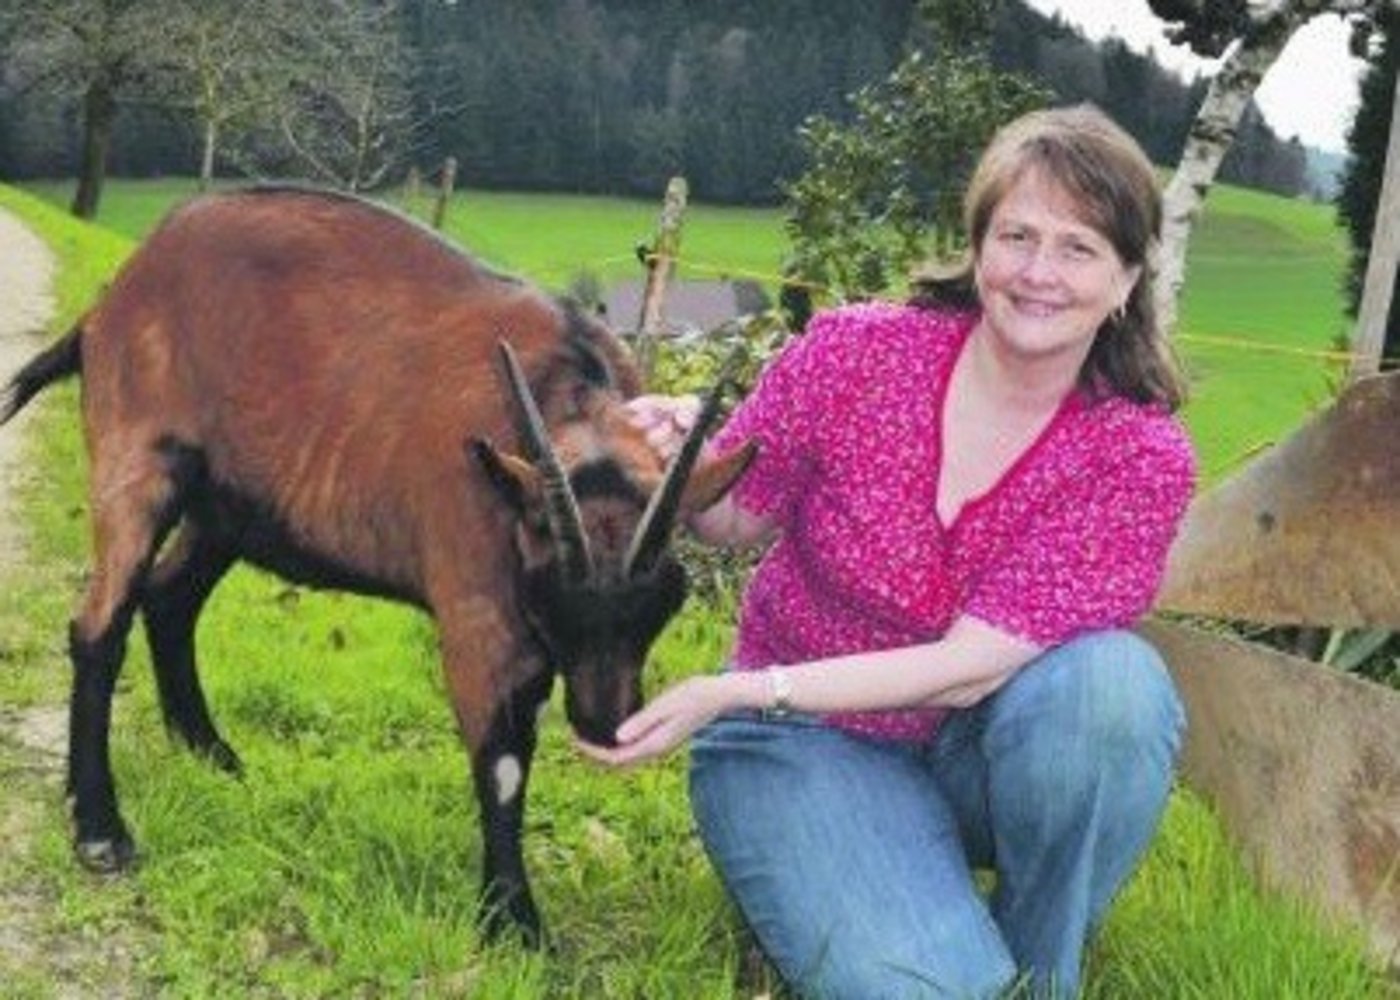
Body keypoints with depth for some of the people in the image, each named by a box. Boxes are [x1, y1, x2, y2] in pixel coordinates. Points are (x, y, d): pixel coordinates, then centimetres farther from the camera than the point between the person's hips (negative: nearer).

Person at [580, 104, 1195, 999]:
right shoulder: (855, 353, -13)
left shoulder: (1143, 456, -15)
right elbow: (738, 518, -1)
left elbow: (972, 665, -22)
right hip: (810, 739, -1)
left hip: (979, 746, 2)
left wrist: (736, 693, -28)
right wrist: (685, 463, -26)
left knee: (1112, 681, -32)